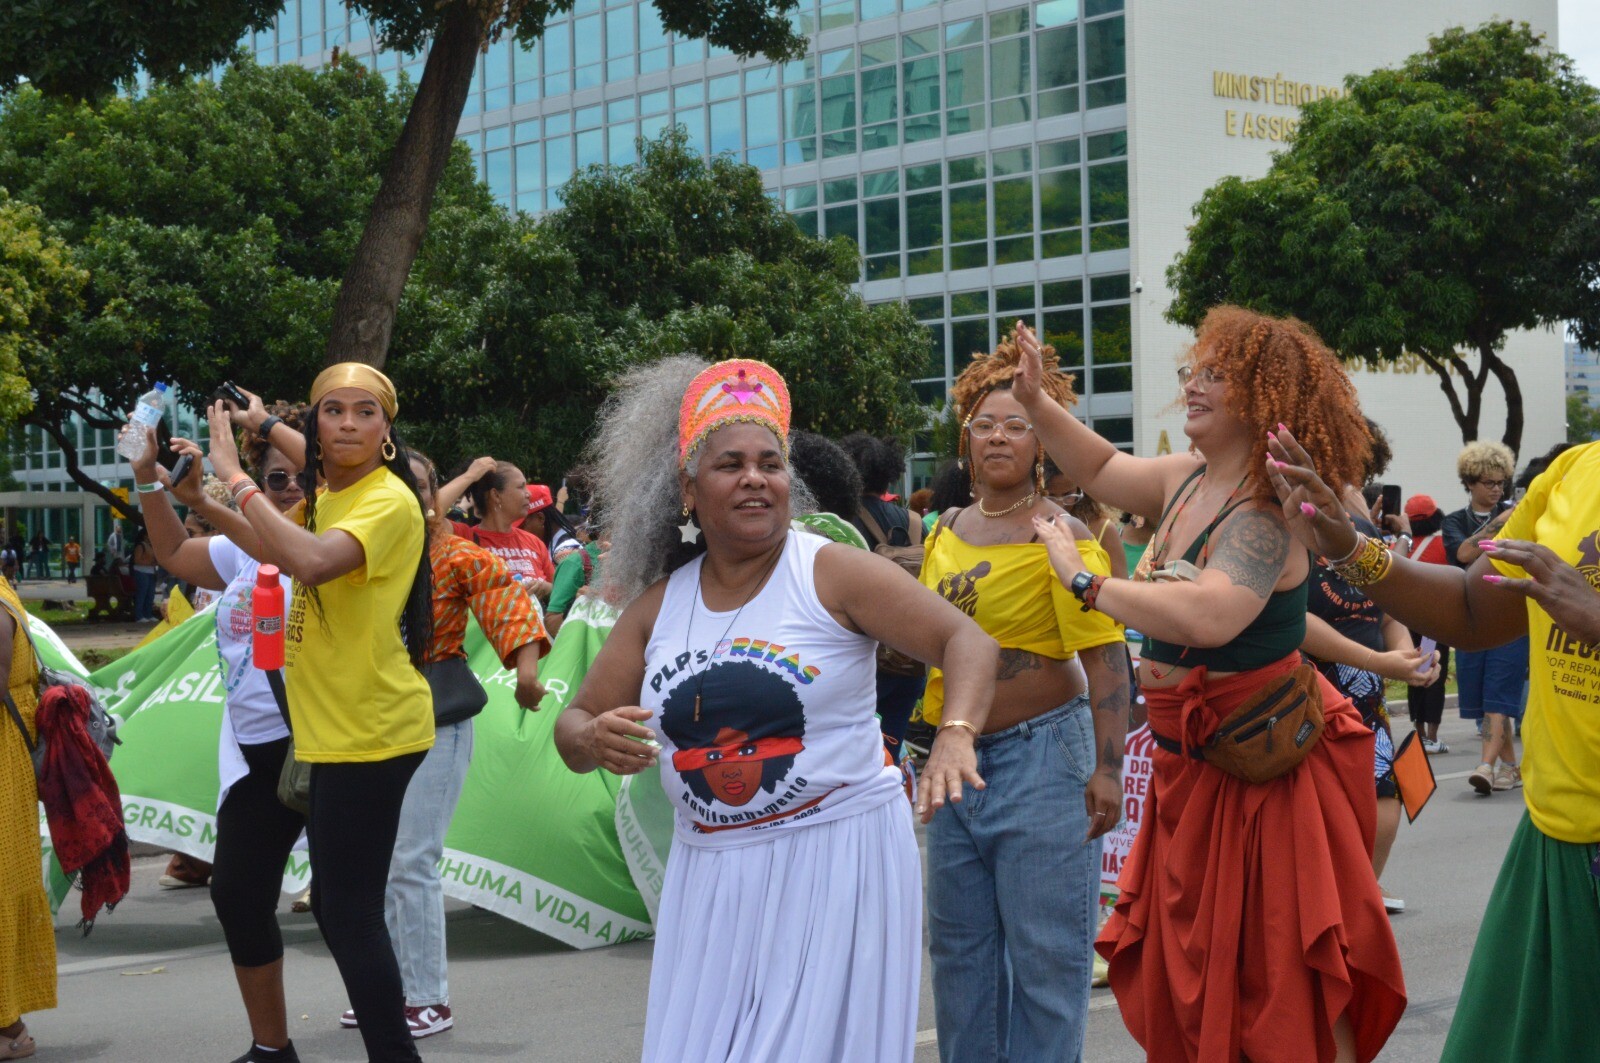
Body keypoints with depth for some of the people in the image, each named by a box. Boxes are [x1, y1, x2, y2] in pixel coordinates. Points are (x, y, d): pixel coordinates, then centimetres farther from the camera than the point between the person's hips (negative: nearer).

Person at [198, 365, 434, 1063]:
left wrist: (235, 477, -28)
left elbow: (312, 560, -34)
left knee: (350, 910, -6)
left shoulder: (389, 501, -17)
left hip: (371, 734, -10)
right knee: (333, 903, 17)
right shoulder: (325, 497, 12)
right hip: (333, 728, 10)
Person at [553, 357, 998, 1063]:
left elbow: (967, 641, -11)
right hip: (711, 876, 4)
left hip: (838, 861, -4)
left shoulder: (831, 573, -6)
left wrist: (955, 736, -30)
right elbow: (574, 727, 12)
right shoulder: (660, 606, 7)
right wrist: (595, 741, -13)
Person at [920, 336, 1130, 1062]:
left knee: (1043, 946, 0)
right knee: (960, 942, 12)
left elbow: (1105, 657, -14)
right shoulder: (946, 532, 10)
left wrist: (1107, 768, -20)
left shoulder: (1062, 536, -10)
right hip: (956, 757, 7)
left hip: (1040, 755, -6)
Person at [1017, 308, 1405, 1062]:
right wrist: (1035, 401, 13)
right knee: (1184, 974, 17)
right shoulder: (1186, 480, 4)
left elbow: (1209, 615, -39)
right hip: (1192, 762, 9)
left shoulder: (1264, 513, -23)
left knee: (1283, 981, 0)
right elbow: (1103, 471, 24)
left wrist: (1087, 583, -28)